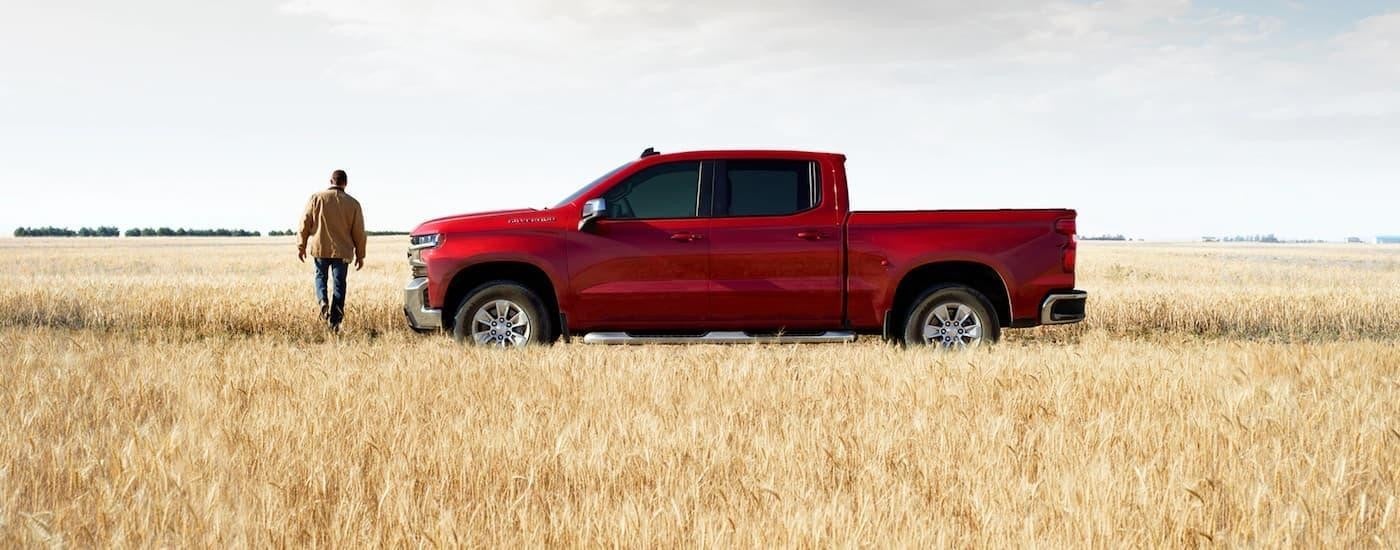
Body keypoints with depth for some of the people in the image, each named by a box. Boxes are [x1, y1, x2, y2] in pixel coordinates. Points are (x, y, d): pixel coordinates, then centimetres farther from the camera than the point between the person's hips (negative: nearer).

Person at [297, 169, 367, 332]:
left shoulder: (317, 198, -1)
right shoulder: (353, 203, 0)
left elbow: (305, 223, -2)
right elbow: (359, 232, 2)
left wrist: (301, 246, 6)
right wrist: (360, 255, 10)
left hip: (320, 248, 0)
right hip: (342, 251, 0)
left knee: (321, 277, 20)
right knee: (339, 284, 5)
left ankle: (323, 301, -8)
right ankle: (335, 321, -1)